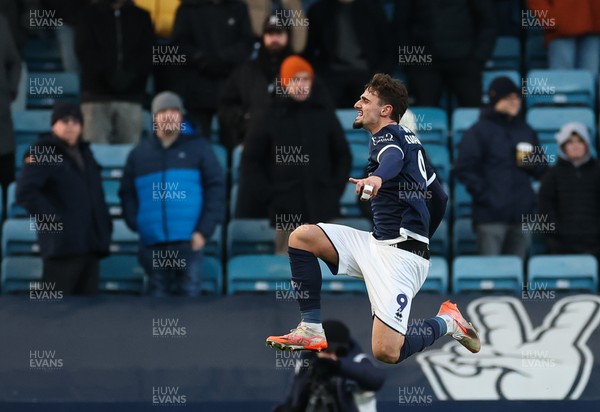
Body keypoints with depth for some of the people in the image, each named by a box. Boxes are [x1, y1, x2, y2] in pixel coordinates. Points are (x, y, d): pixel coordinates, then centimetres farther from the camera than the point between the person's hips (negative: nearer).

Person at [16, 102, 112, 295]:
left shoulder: (85, 153, 21)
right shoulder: (42, 152, -3)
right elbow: (25, 192, -14)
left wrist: (105, 225, 14)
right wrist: (52, 221, -16)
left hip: (90, 244, 8)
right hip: (62, 243, -8)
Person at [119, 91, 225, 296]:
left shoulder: (198, 148, 9)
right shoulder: (139, 153, 16)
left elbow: (216, 187, 4)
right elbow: (127, 194, 15)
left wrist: (204, 230, -6)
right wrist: (136, 224, -3)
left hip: (188, 241, -2)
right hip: (153, 245, 2)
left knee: (188, 294, -7)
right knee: (159, 295, 3)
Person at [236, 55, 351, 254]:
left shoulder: (324, 115, 10)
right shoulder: (269, 118, 3)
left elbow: (343, 155, 17)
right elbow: (250, 162, 5)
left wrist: (335, 189, 5)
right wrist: (269, 195, -4)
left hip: (323, 210, 2)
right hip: (285, 212, -2)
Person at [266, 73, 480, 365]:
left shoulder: (387, 135, -6)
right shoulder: (409, 140, 21)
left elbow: (393, 157, -33)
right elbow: (439, 198, 27)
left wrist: (377, 177, -55)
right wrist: (421, 240, 36)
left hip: (401, 256, -10)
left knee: (386, 352, -19)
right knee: (301, 237, 1)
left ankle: (446, 324, 7)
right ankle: (312, 329, -3)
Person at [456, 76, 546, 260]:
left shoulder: (526, 131, 17)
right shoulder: (479, 131, 0)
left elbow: (542, 169, 21)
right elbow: (465, 169, -4)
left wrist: (532, 163, -1)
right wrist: (483, 195, -12)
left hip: (522, 213, 5)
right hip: (491, 216, -5)